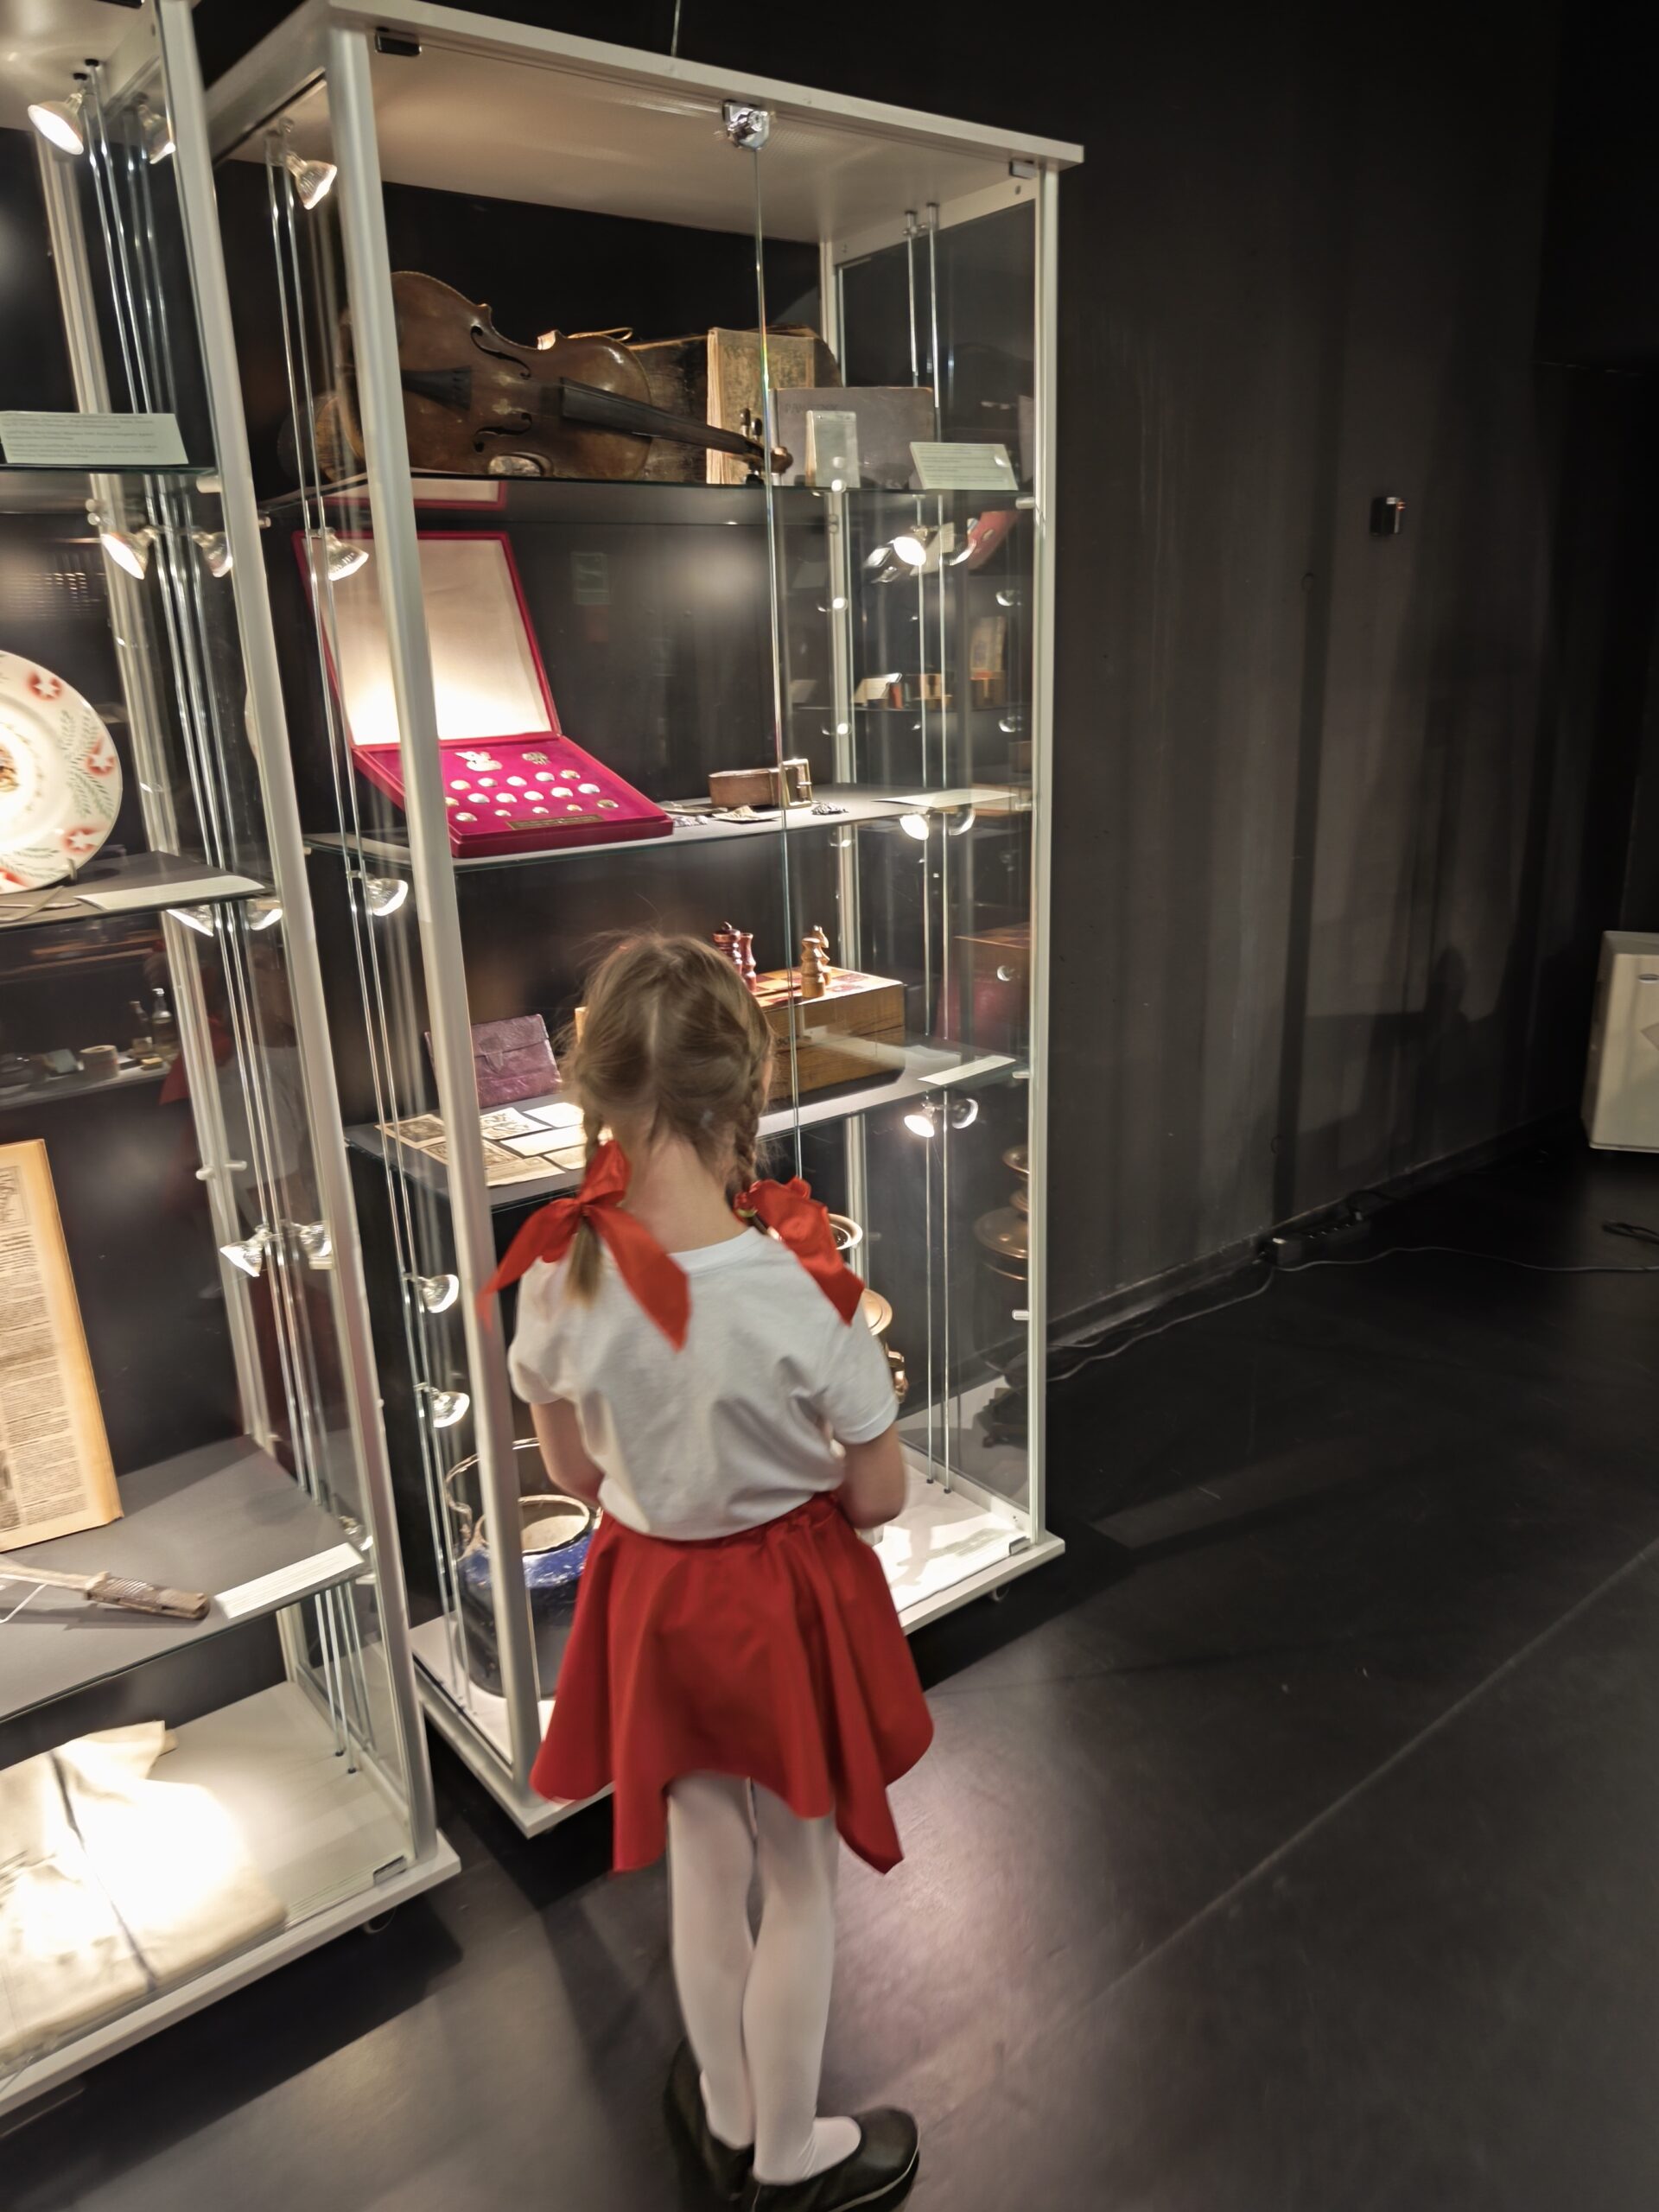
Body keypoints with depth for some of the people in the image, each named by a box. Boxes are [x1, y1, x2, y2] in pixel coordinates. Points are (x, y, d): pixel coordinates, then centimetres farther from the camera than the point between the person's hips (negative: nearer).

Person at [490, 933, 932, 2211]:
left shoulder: (562, 1279, -18)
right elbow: (877, 1497, -16)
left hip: (652, 1594, 4)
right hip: (787, 1598, -3)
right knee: (799, 1885, 21)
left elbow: (576, 1472, -2)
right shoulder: (798, 1286, -28)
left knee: (702, 1867, 27)